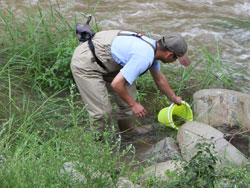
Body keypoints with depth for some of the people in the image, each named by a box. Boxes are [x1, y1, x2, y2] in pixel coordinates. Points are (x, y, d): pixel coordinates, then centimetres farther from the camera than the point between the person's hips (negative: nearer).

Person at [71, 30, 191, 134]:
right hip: (85, 64, -10)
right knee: (103, 111, -12)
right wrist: (133, 105, -14)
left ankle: (128, 133, 27)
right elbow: (116, 83, -28)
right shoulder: (144, 57, -28)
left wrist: (174, 99, 36)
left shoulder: (153, 47, 4)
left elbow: (160, 79, 23)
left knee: (129, 92, 13)